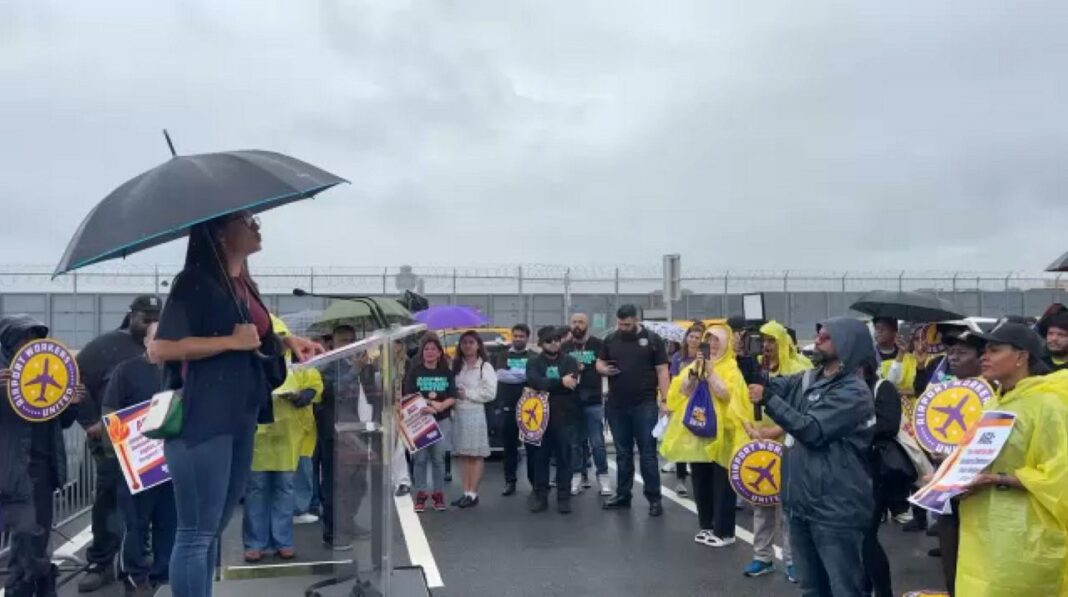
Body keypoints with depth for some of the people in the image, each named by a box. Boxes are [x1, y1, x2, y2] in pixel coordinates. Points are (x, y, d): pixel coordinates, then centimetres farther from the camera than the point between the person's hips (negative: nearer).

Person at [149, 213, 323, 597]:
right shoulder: (194, 281, -10)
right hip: (201, 420, -8)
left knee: (213, 529, 16)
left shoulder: (244, 285, 14)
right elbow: (159, 349, -19)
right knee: (196, 533, -2)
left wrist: (287, 342, 13)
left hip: (239, 419, 9)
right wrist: (232, 341, -19)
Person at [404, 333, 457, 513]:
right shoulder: (414, 371, 4)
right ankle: (420, 495, 8)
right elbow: (409, 396, -3)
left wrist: (440, 405, -16)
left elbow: (452, 398, 4)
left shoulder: (447, 372, 8)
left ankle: (438, 494, 12)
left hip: (442, 420, 1)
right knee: (420, 458, -1)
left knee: (438, 458, 3)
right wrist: (425, 405, -19)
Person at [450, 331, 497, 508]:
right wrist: (453, 395, -8)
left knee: (476, 454, -2)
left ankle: (473, 494, 2)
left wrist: (467, 393, -10)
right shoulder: (456, 365, 15)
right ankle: (466, 492, 12)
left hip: (476, 413, -5)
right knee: (463, 454, 6)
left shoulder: (485, 367, -2)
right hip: (458, 413, 5)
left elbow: (490, 393, -11)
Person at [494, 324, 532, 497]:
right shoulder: (503, 356, 11)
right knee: (509, 447, 6)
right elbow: (500, 375, -7)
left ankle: (535, 480, 10)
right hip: (507, 408, 2)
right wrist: (523, 375, -13)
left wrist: (511, 373, -14)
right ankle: (510, 482, 13)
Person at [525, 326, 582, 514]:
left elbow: (572, 385, -11)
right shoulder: (534, 363, 5)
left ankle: (564, 498, 10)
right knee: (540, 457, 5)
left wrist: (547, 386, -13)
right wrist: (560, 383, -22)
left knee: (564, 458, 3)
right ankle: (540, 496, 15)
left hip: (565, 416, -1)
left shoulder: (570, 361, 4)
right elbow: (534, 382, -16)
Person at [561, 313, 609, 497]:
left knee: (597, 441, -2)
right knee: (575, 441, 7)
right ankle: (579, 475, 17)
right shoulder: (564, 347, 10)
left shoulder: (598, 344, 1)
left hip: (593, 401, -3)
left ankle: (602, 476, 9)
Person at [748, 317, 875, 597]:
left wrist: (768, 398, -19)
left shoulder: (854, 392, -13)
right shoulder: (807, 380, 10)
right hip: (802, 500, 8)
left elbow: (812, 430, -20)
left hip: (836, 508, -7)